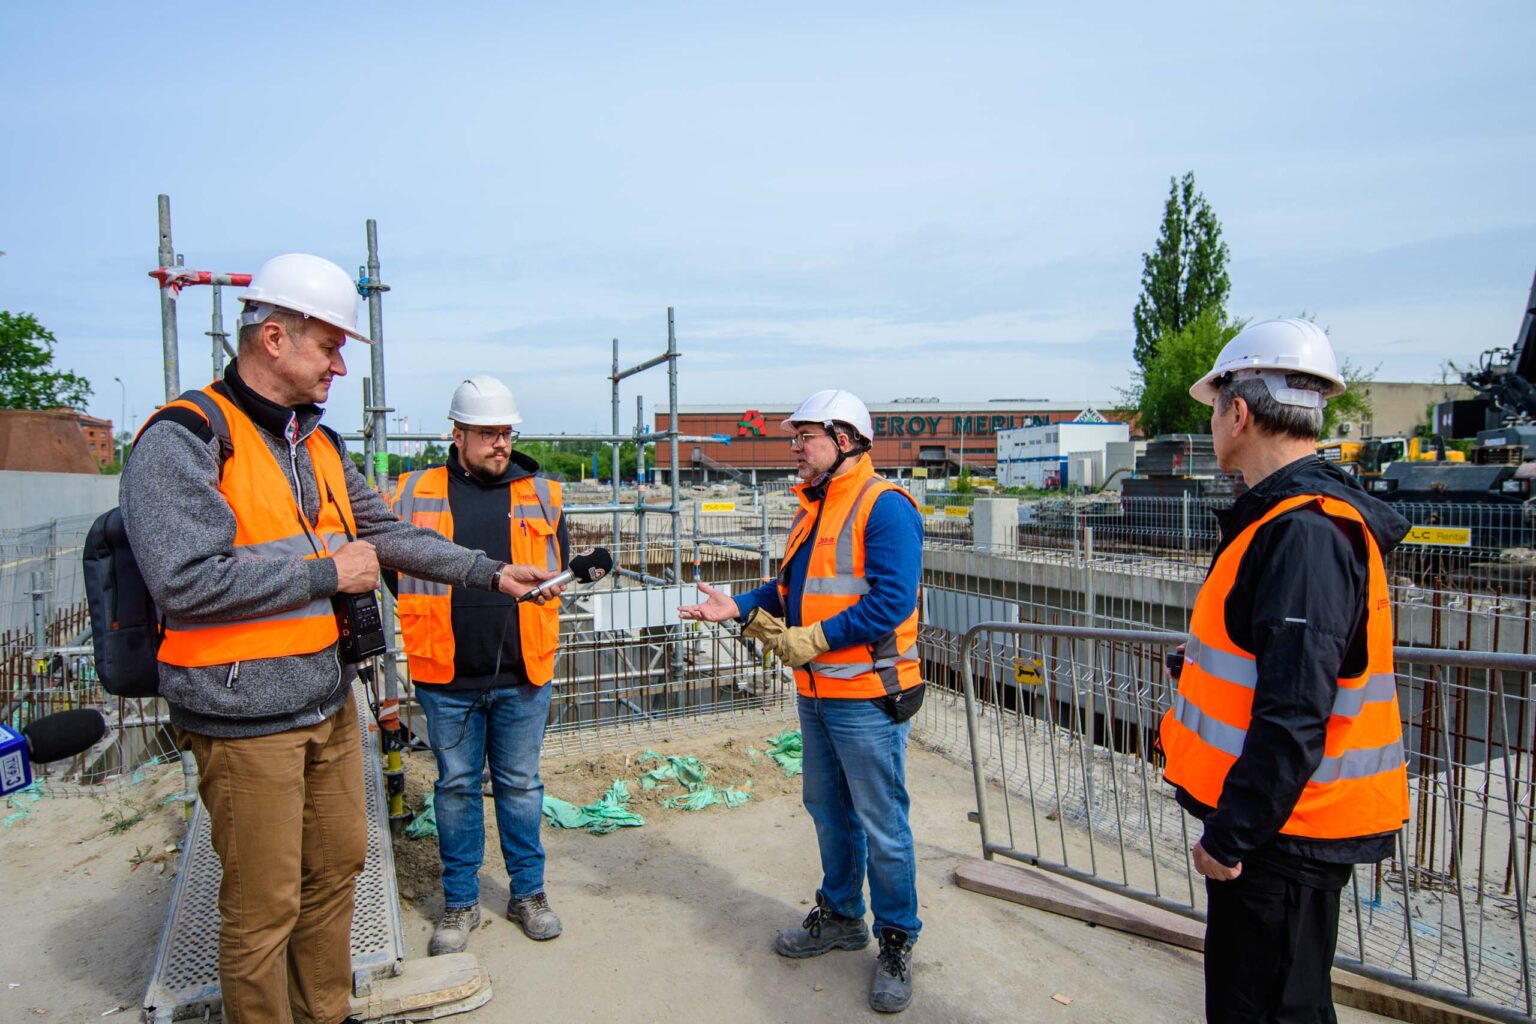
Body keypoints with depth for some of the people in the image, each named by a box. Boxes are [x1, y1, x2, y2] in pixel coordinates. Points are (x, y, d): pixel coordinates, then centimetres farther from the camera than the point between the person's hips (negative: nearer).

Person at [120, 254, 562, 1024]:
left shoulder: (319, 445, 10)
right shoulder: (183, 440, -15)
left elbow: (389, 535, 16)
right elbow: (187, 582, -25)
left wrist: (491, 574, 11)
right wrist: (328, 573, -17)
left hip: (330, 702, 8)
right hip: (247, 720, -8)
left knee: (338, 866, 20)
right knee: (264, 907, 4)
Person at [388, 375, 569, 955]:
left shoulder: (540, 494, 6)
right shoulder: (415, 494, 2)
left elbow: (561, 568, 16)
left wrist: (536, 585, 1)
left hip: (522, 674, 1)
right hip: (447, 677, 0)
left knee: (520, 784, 13)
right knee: (456, 787, 12)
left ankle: (528, 892, 29)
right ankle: (460, 902, 28)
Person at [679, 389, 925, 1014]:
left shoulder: (884, 507, -16)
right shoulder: (812, 510, 12)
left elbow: (891, 601, -24)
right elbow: (792, 589, 17)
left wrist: (812, 640, -23)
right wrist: (738, 608, 2)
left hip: (866, 695, -9)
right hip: (817, 693, 9)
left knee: (882, 824, 3)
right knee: (827, 810, 21)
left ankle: (896, 942, 21)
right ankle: (839, 915, 39)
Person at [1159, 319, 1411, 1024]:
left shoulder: (1305, 530, -23)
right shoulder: (1286, 517, 11)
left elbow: (1295, 715, -27)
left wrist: (1232, 835, -21)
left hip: (1284, 834, -10)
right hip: (1274, 822, 10)